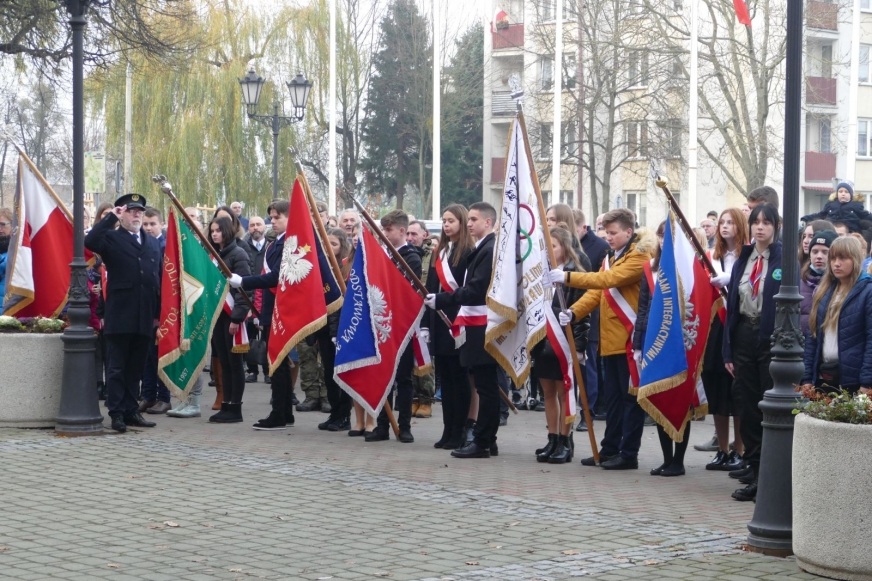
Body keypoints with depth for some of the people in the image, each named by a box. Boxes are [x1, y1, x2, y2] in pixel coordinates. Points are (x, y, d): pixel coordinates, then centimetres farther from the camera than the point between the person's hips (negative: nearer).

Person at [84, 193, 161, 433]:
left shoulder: (153, 243, 16)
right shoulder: (111, 238, 1)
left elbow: (158, 278, 15)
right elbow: (90, 242, -22)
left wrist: (158, 313, 10)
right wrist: (111, 217, -17)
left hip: (145, 317, 5)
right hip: (119, 316, -5)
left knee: (136, 368, 11)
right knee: (117, 367, -1)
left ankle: (131, 411, 17)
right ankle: (117, 413, 1)